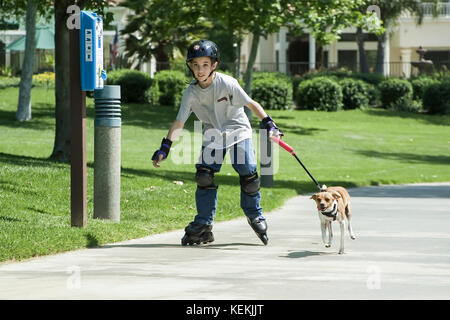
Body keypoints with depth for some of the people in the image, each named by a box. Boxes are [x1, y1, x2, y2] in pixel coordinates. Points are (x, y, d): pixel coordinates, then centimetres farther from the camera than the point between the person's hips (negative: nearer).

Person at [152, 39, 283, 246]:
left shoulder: (227, 84, -21)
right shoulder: (191, 93, -12)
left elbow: (251, 104, -16)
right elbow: (179, 123, -8)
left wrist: (268, 124, -26)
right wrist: (164, 148, -14)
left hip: (237, 131, -2)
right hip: (212, 137, 3)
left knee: (248, 173, -12)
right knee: (204, 175, -9)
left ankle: (255, 216, 12)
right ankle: (203, 225, 1)